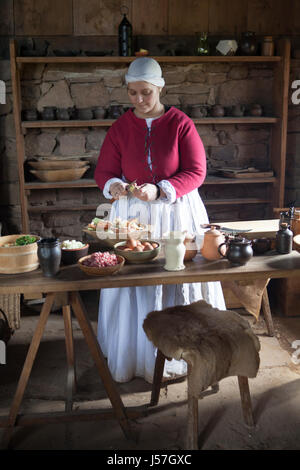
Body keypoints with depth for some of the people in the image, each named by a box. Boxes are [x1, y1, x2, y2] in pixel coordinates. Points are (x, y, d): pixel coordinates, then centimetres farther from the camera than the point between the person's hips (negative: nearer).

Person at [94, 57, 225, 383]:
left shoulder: (180, 124, -4)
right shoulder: (120, 127, 3)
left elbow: (196, 172, -7)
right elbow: (104, 171, 5)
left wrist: (159, 190, -21)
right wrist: (114, 186, -19)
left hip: (176, 213, -1)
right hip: (133, 214, 2)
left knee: (178, 279, 3)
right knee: (132, 279, 3)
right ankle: (132, 355, 21)